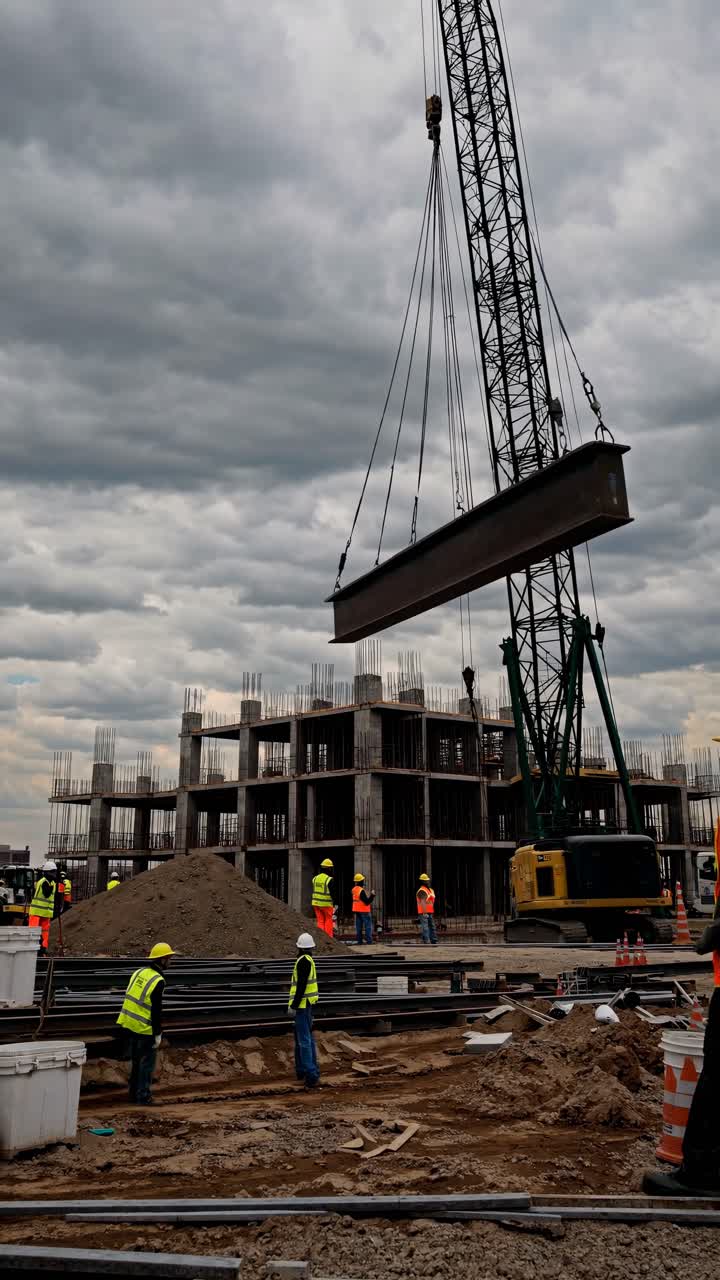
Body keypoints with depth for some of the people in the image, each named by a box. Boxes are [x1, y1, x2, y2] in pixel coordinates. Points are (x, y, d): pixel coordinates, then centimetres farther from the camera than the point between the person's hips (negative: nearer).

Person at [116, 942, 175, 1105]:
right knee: (147, 1062, 4)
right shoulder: (158, 981, -18)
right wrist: (158, 1034, -13)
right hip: (145, 1028, -8)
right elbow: (156, 1010, -19)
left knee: (136, 1060, 19)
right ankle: (143, 1097, 7)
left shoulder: (139, 972, 6)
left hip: (130, 1024, 8)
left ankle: (133, 1093, 27)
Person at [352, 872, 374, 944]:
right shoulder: (361, 891, -21)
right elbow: (367, 902, -22)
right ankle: (369, 940, -6)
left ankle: (359, 941, 9)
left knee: (358, 926, 9)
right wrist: (372, 895, -15)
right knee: (368, 925, -3)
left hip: (356, 910, 8)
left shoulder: (354, 889, 6)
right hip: (364, 910, -8)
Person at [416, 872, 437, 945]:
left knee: (432, 927, 11)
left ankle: (434, 941, 17)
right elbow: (422, 902, -21)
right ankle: (426, 942, -9)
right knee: (425, 928, -9)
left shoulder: (430, 890, 16)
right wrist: (425, 913, -26)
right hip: (424, 913, -9)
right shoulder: (422, 891, -14)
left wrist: (432, 912, 23)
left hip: (430, 912, 9)